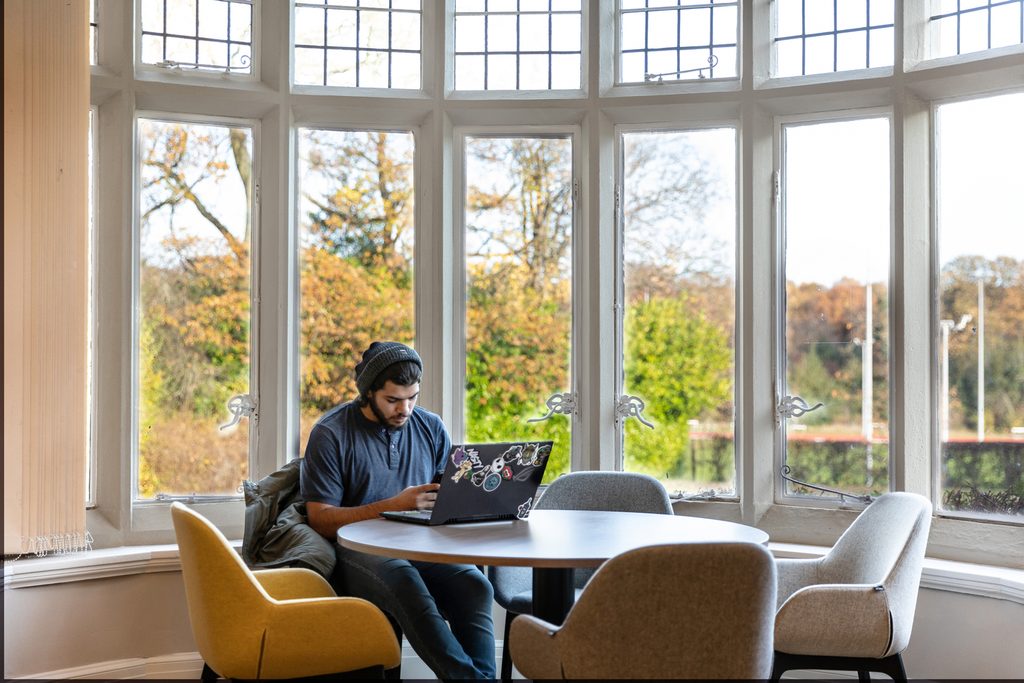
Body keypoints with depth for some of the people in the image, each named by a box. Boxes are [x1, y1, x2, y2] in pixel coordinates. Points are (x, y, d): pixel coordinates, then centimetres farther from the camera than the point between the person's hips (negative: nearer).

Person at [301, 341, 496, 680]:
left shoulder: (431, 427, 12)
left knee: (475, 585, -29)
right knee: (406, 582, -37)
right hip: (358, 552, -4)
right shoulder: (331, 433, -1)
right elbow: (320, 519, -8)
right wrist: (395, 505, -17)